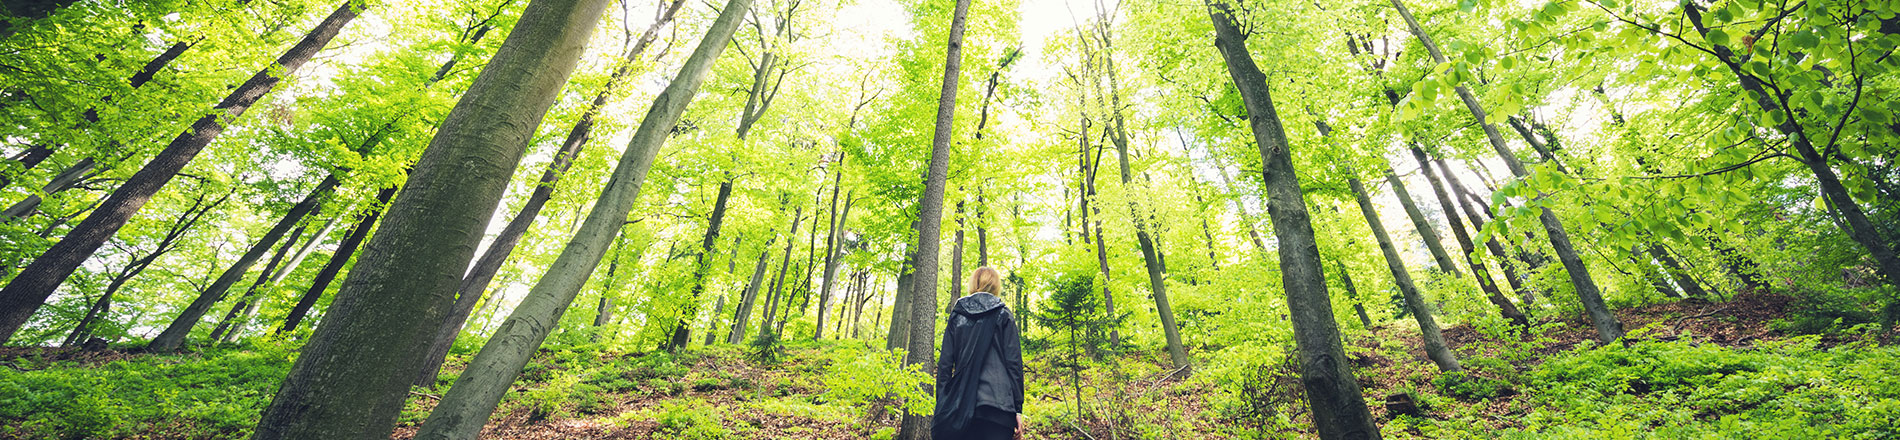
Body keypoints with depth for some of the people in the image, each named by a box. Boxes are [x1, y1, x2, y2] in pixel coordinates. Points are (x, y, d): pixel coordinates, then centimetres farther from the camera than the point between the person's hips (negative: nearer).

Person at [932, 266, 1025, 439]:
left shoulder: (956, 316, 11)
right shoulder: (1003, 315, 4)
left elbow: (944, 363, 6)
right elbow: (1014, 362, -1)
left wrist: (941, 405, 10)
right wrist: (1018, 408, 1)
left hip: (960, 405, 3)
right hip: (997, 403, -2)